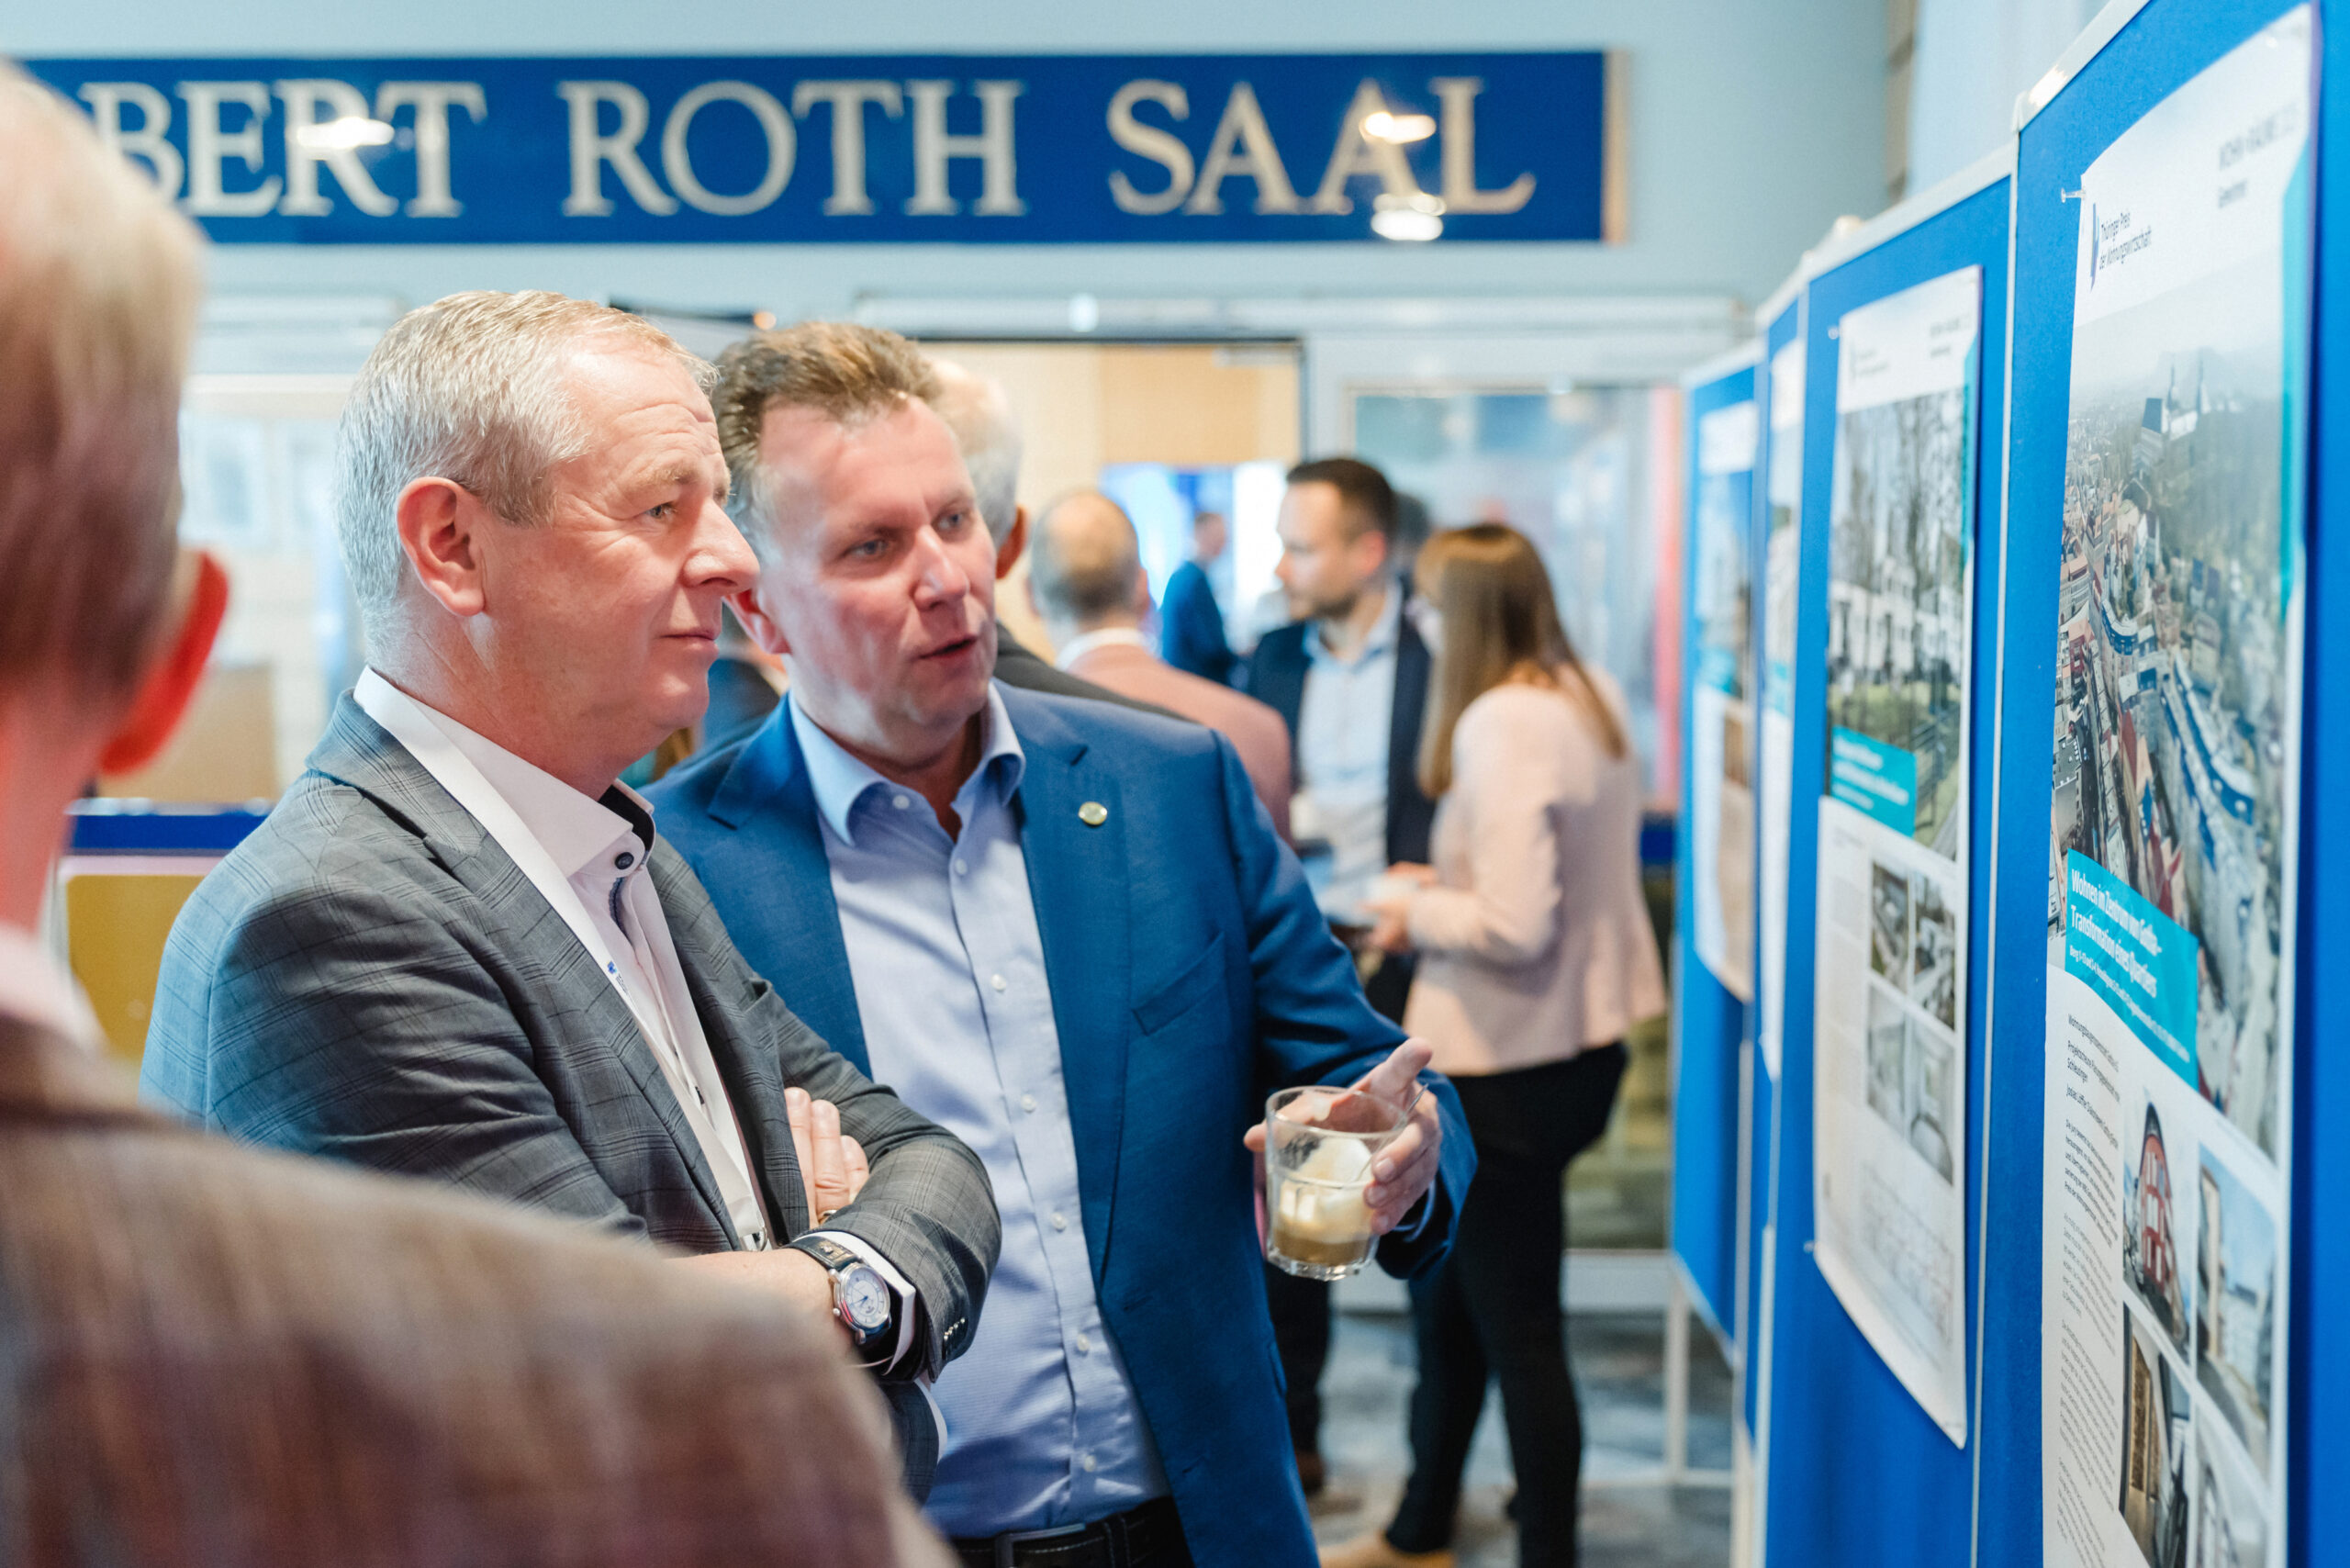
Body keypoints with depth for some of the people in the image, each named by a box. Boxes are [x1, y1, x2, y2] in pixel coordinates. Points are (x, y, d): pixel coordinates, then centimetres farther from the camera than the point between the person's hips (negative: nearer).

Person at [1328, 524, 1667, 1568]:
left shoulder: (1499, 725, -23)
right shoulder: (1592, 695, 6)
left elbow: (1517, 928, -28)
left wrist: (1420, 915, -11)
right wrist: (1450, 880, 10)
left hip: (1507, 1068, -10)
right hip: (1584, 1041, 10)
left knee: (1517, 1327, 4)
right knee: (1445, 1293, 23)